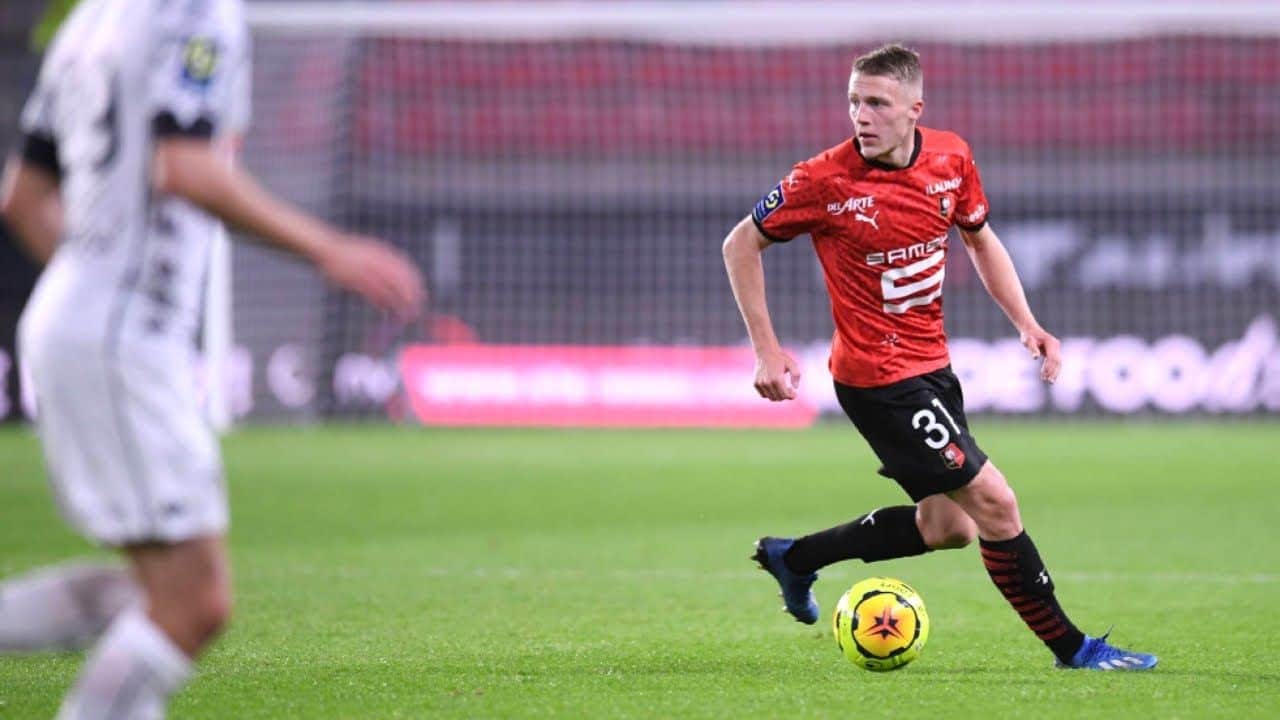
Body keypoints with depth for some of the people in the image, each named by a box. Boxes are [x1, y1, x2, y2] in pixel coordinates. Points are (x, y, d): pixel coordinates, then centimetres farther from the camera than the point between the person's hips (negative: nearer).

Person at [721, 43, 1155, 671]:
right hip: (877, 378, -7)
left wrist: (1026, 323, 5)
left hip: (931, 367, 8)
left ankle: (793, 558, 31)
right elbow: (741, 246, -6)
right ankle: (1071, 648, 5)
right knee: (994, 504, -9)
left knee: (947, 526, 16)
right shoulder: (826, 181, -18)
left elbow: (979, 239, 16)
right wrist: (766, 349, -11)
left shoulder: (951, 159, -2)